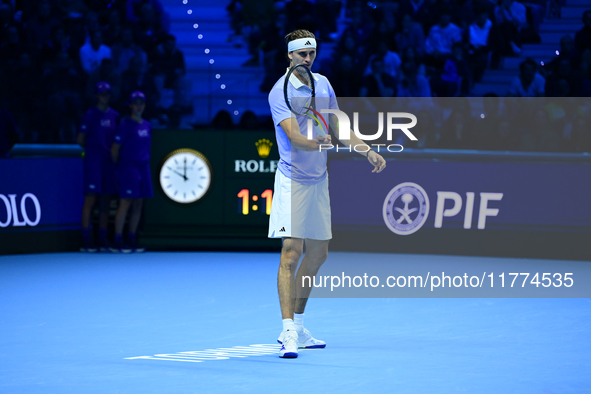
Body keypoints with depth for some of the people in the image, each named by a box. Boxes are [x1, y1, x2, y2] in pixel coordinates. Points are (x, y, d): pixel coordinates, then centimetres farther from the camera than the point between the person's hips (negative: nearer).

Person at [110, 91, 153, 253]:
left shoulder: (146, 125, 14)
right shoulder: (126, 125, -6)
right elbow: (115, 149, -5)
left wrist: (145, 162, 13)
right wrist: (119, 166, 2)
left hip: (143, 166, 7)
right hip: (128, 167, -7)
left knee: (138, 204, 7)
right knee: (126, 202, -11)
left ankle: (132, 239, 13)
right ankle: (118, 241, -11)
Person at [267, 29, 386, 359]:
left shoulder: (323, 84, 9)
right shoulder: (280, 92, -13)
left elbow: (338, 127, 18)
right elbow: (295, 137, -25)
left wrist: (368, 150, 10)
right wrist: (318, 143, -44)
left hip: (319, 180, 8)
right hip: (292, 180, -8)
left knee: (318, 253, 12)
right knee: (291, 254, -14)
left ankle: (298, 327, 22)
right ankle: (288, 332, -17)